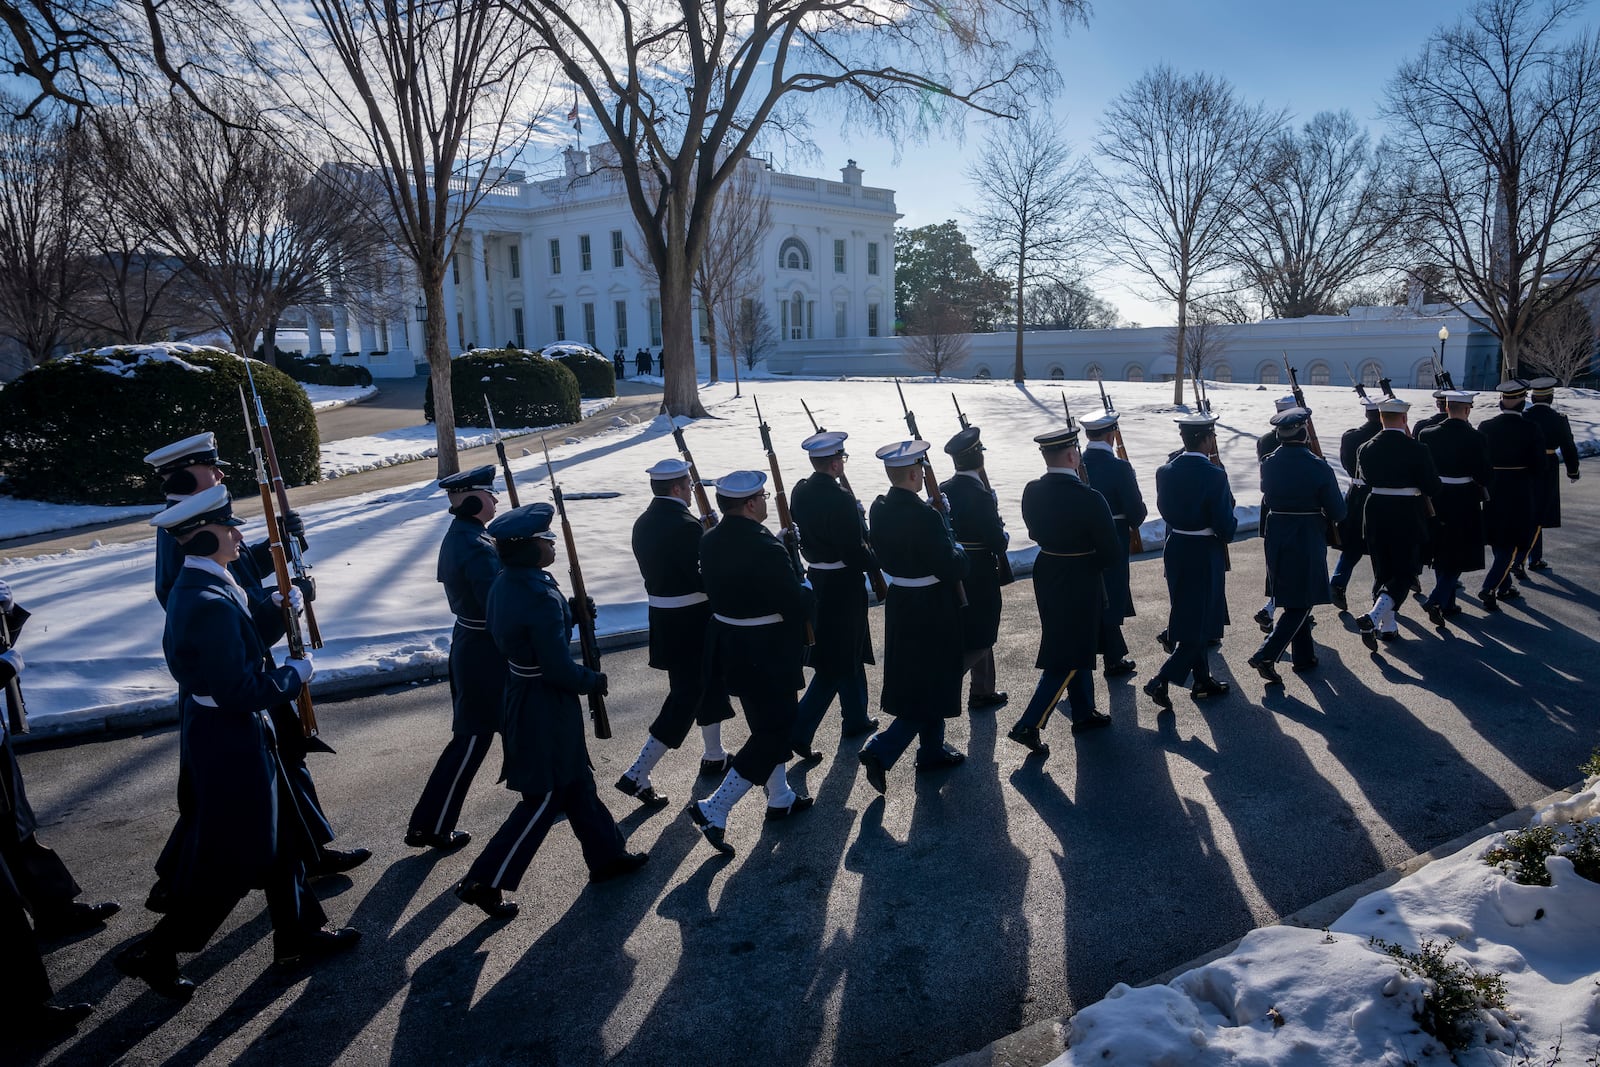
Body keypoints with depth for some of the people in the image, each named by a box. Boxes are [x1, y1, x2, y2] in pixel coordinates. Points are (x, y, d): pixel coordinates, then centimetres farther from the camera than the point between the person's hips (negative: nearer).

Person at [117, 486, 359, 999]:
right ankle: (155, 953, 21)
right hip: (231, 742, -10)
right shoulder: (211, 603, -27)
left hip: (228, 735, 10)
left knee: (277, 838, 19)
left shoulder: (195, 586, 5)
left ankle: (299, 933, 32)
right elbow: (241, 691, -27)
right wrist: (294, 673, -13)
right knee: (230, 859, 5)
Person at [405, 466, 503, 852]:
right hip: (485, 651, -10)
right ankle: (429, 826, 11)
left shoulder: (459, 535, 4)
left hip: (471, 643, 10)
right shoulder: (478, 549, -26)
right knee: (472, 739, 1)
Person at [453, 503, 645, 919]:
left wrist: (573, 614, 6)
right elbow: (561, 670, -24)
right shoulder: (540, 598, -28)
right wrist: (597, 681, -8)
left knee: (576, 779, 21)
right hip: (545, 708, -10)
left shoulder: (506, 583, 0)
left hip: (522, 694, 10)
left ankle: (607, 855, 37)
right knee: (546, 796, 5)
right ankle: (484, 881, 14)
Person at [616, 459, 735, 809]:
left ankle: (714, 756, 36)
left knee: (707, 683, 23)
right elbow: (704, 579, -22)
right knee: (686, 696, -1)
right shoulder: (686, 525, -21)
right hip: (691, 622, -9)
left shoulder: (643, 524, 5)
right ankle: (638, 775, -2)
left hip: (663, 618, 9)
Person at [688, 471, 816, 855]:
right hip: (767, 656, -9)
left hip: (729, 649, 9)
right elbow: (797, 608, -22)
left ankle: (780, 798, 40)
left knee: (769, 725, 25)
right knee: (775, 732, 5)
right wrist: (808, 592, 1)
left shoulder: (711, 540, -1)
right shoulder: (766, 550, -26)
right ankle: (714, 809, 3)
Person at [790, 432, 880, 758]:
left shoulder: (799, 492, 2)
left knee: (850, 653, 22)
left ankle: (856, 719, 35)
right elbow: (855, 551, -21)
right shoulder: (841, 499, -23)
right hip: (843, 587, -8)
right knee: (837, 662, 0)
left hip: (816, 579, 9)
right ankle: (799, 730, -3)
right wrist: (878, 562, -3)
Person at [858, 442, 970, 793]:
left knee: (913, 679, 21)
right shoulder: (925, 516, -25)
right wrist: (958, 552, -2)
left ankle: (933, 750, 35)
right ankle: (881, 750, -3)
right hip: (931, 609, -8)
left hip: (899, 603, 8)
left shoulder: (879, 509, -2)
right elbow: (951, 569, -22)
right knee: (931, 682, 4)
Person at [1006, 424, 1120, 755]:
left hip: (1048, 576, 7)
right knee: (1068, 657, 2)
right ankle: (1029, 725, -1)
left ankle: (1084, 713, 37)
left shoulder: (1032, 492, -6)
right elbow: (1113, 551, -17)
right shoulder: (1089, 499, -24)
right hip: (1081, 584, -7)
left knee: (1078, 647, 23)